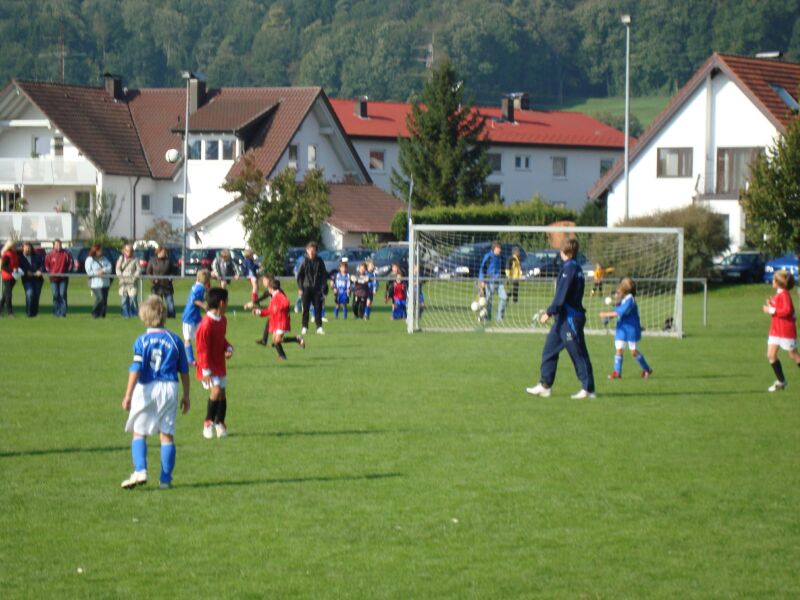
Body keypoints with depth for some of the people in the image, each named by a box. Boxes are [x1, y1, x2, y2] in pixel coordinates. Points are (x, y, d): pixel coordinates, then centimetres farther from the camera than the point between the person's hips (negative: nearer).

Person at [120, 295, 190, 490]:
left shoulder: (142, 341, -5)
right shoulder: (174, 340, 3)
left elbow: (136, 369, -12)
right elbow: (184, 371, 8)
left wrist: (128, 395, -12)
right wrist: (186, 395, 17)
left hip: (146, 389, -2)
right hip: (169, 388, 2)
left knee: (139, 433, 9)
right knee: (167, 434, 7)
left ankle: (140, 471, -9)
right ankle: (165, 479, 6)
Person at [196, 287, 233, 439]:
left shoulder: (222, 320, 6)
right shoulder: (206, 324, -22)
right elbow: (202, 348, -20)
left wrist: (228, 348, 1)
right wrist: (206, 370, -21)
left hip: (220, 364, 8)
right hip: (209, 366, -8)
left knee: (222, 393, 9)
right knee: (216, 390, -20)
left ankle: (220, 424, 22)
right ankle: (208, 423, -7)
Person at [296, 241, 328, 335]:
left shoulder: (319, 261, 2)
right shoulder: (304, 261, 1)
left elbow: (324, 275, 5)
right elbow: (299, 275, 4)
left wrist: (323, 288, -2)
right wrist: (300, 287, -3)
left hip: (317, 289, 0)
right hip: (306, 288, 0)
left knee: (318, 308, -1)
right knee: (305, 309, 0)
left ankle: (319, 327, 3)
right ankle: (304, 327, 6)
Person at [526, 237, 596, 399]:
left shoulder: (569, 268, -16)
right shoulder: (576, 268, 13)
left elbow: (562, 295, -20)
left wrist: (549, 312, -15)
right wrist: (552, 311, 20)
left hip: (570, 318, -10)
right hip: (564, 318, 10)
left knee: (578, 354, -4)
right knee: (549, 350, 11)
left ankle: (588, 389, 1)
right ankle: (545, 385, 13)